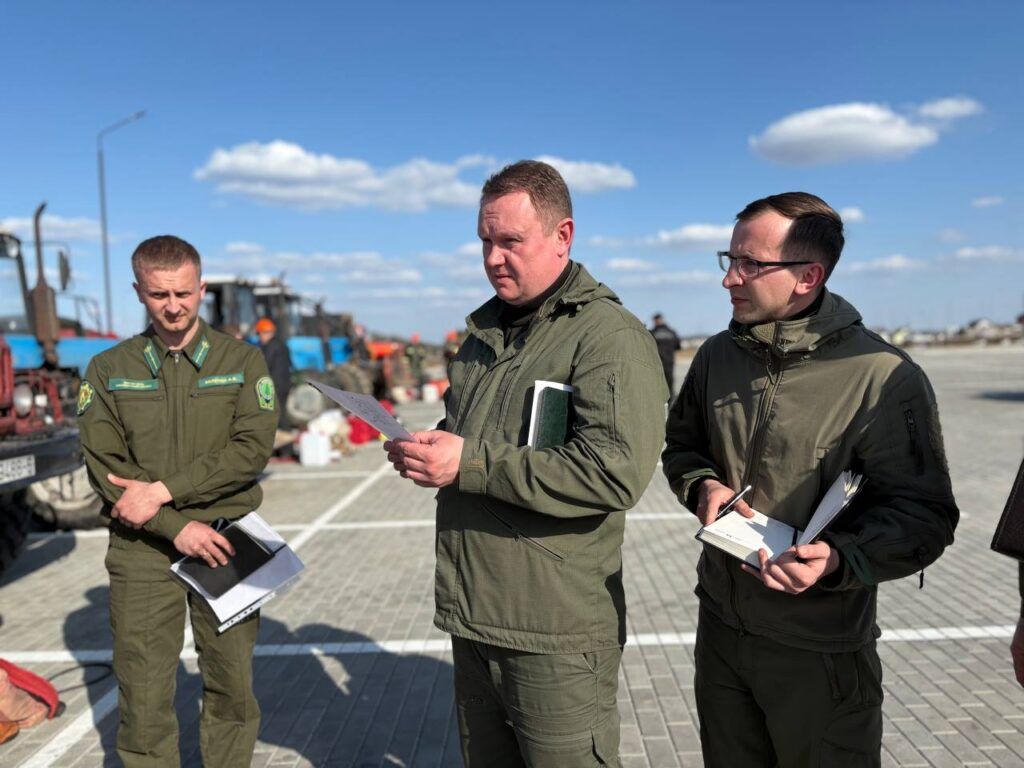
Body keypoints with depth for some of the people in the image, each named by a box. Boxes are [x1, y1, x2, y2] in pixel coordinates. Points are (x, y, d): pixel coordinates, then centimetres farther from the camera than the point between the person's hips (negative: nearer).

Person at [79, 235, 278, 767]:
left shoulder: (242, 360, 3)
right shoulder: (108, 370, 5)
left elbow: (252, 449, -8)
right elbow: (105, 466, -3)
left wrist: (164, 490, -15)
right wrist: (177, 527, -13)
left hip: (227, 543, 0)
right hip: (142, 550, 0)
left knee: (232, 688, 9)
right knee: (143, 694, 6)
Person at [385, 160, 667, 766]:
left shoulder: (611, 337, -13)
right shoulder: (485, 331, 13)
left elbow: (615, 472, -26)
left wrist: (471, 464, -24)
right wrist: (424, 452, 1)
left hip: (557, 637, -7)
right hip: (472, 620, 8)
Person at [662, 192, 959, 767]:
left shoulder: (884, 376, -18)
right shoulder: (718, 356, 0)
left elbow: (924, 514, -15)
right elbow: (682, 446, 14)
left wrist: (838, 559, -31)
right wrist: (704, 486, -8)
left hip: (821, 652, -5)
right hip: (721, 629, 5)